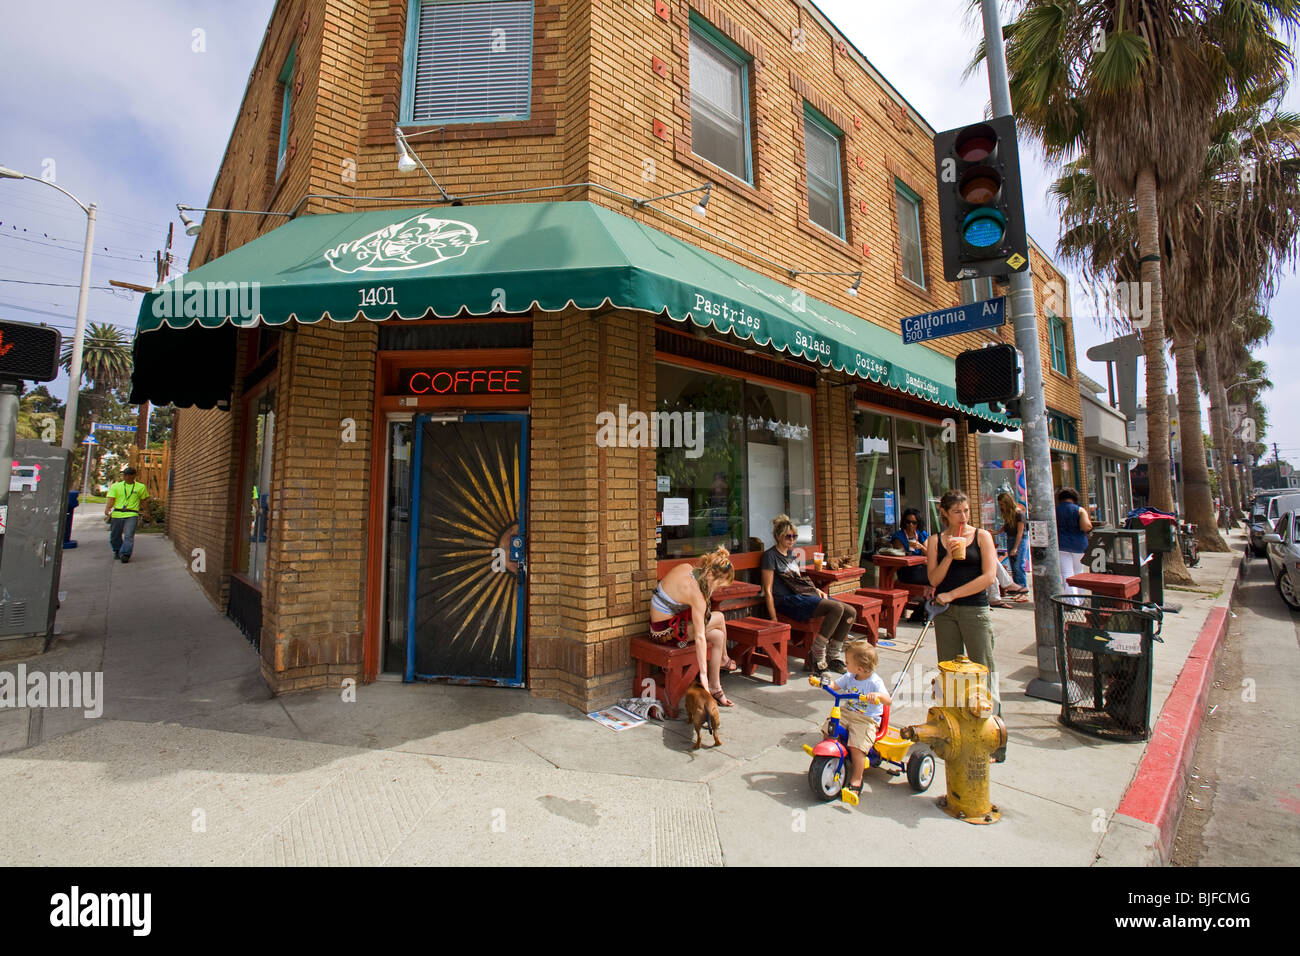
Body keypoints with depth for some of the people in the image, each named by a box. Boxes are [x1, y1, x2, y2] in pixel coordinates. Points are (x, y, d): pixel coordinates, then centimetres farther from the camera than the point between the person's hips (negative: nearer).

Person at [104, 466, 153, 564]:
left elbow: (144, 501, 18)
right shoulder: (115, 486, 11)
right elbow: (111, 499, 0)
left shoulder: (141, 487, 10)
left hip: (132, 515, -2)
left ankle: (125, 554, -16)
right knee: (115, 536, 12)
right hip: (117, 514, 2)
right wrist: (107, 509, -17)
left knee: (128, 536, -14)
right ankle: (117, 552, 33)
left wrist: (148, 513, 21)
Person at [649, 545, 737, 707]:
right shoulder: (695, 593, -27)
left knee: (718, 636, 6)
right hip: (666, 632, -8)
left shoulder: (685, 567, -6)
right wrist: (703, 674, -24)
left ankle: (715, 688, 17)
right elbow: (699, 637, -27)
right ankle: (724, 659, 15)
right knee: (719, 618, -6)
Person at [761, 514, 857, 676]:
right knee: (837, 608, -26)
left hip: (803, 595, 9)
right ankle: (816, 657, -17)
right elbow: (768, 590, -10)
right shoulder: (770, 555, -5)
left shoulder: (792, 554, 22)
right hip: (788, 601, -9)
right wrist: (773, 620, -14)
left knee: (850, 612, -5)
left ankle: (835, 657, 7)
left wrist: (816, 590, 13)